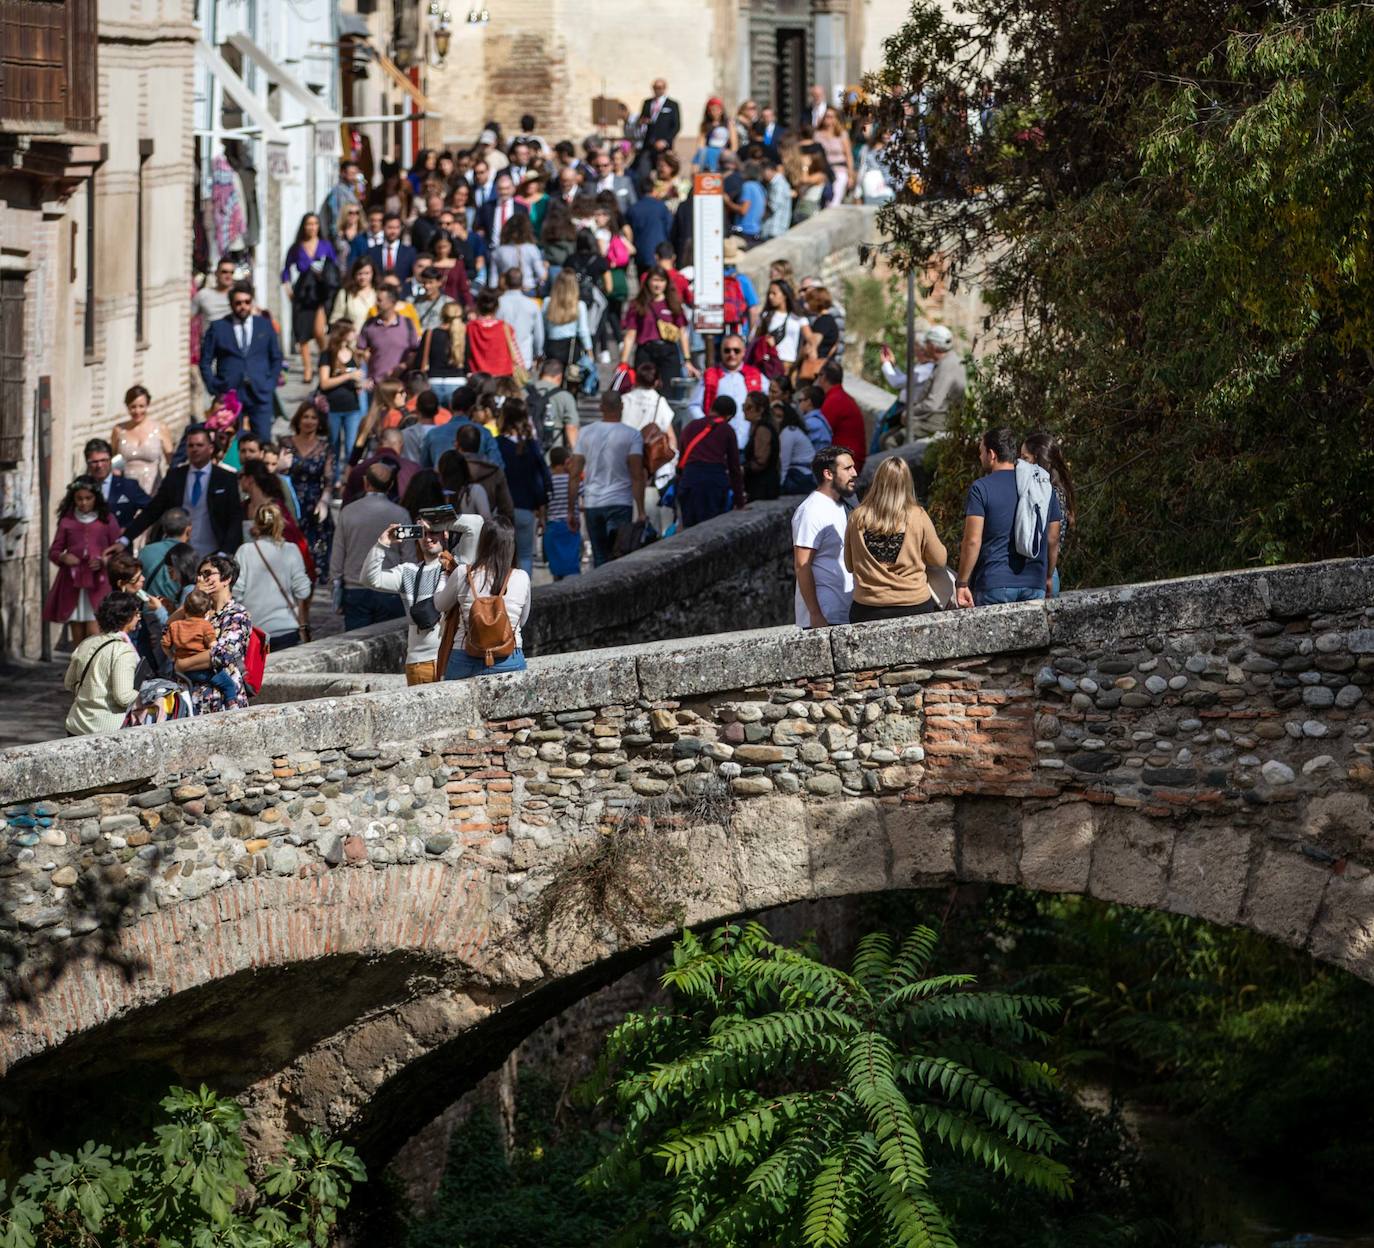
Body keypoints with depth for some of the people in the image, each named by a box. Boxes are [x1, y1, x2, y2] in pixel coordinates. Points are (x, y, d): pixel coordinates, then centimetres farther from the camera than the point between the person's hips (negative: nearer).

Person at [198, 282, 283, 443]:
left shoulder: (265, 325, 10)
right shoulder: (218, 328, 4)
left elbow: (276, 358, 16)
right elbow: (205, 362, 7)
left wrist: (271, 385, 5)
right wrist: (214, 389, -2)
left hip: (260, 395, 1)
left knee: (263, 441, -4)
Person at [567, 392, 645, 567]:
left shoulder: (587, 433, 5)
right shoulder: (632, 436, -4)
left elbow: (575, 475, 4)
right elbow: (637, 476, -9)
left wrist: (571, 510, 9)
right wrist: (641, 511, -6)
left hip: (592, 504, 3)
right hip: (620, 503, -3)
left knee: (599, 557, 11)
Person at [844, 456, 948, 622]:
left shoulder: (857, 517, -3)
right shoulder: (917, 517, -8)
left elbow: (849, 565, 9)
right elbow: (939, 560, 4)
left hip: (867, 609, 1)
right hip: (914, 607, -1)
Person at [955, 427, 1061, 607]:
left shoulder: (980, 489, -5)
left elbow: (973, 541, -11)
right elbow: (1053, 540, 14)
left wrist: (962, 584, -6)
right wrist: (1048, 577, 27)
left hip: (993, 584, -4)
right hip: (1034, 585, 4)